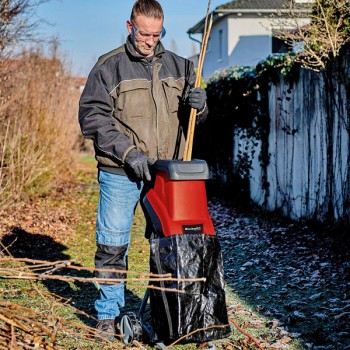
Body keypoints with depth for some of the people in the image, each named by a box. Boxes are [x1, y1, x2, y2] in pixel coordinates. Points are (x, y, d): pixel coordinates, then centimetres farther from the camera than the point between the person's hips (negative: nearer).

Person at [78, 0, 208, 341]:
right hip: (120, 174, -3)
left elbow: (191, 117, 15)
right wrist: (128, 152, -15)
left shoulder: (177, 66, 9)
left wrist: (198, 105, -10)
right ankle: (108, 314, 16)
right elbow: (92, 117, -6)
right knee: (112, 246, 2)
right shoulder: (108, 67, -2)